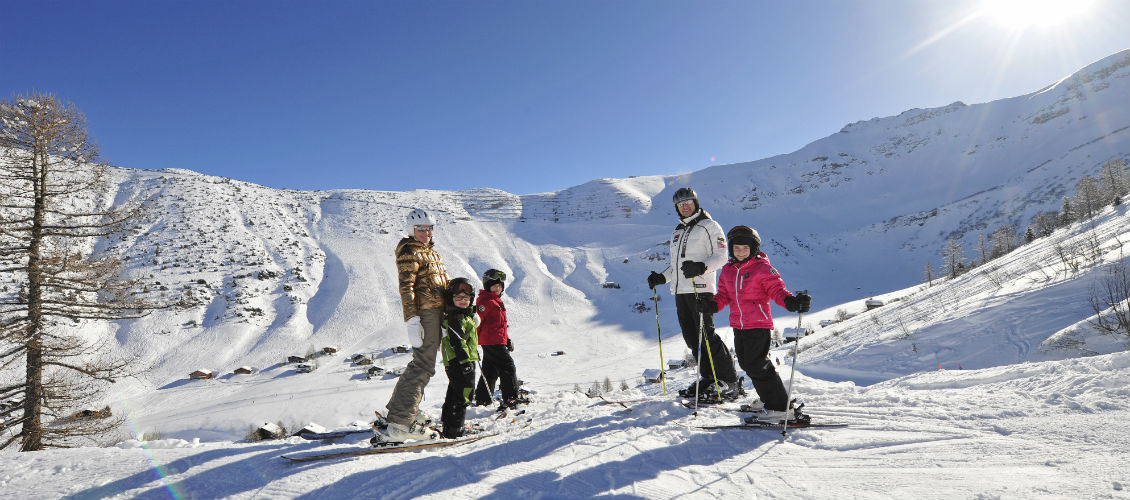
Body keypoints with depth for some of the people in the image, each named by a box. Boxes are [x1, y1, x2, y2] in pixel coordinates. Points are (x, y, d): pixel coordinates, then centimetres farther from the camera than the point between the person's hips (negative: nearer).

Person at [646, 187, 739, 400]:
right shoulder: (677, 232, 24)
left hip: (700, 289, -7)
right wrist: (662, 277, 12)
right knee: (691, 337, 4)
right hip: (680, 291, 7)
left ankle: (729, 381, -5)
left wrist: (701, 267, -23)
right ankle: (708, 378, 13)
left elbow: (721, 256, -6)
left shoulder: (709, 226, 3)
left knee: (706, 335, -12)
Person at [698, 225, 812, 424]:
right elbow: (724, 294, 15)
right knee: (747, 363, 12)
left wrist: (791, 302, -30)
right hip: (738, 325, 7)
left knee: (757, 365, -9)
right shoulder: (727, 270, 11)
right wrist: (713, 305, -4)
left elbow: (777, 289, -11)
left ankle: (779, 407, 3)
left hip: (758, 324, -7)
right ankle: (770, 400, 27)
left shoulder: (762, 268, -7)